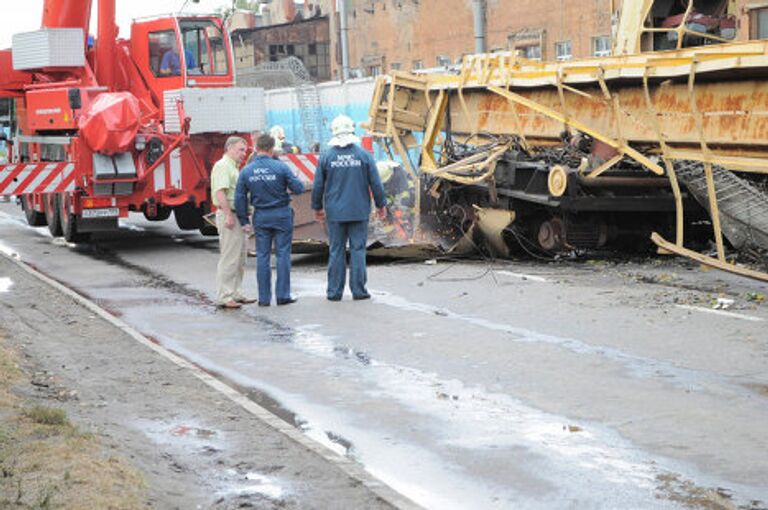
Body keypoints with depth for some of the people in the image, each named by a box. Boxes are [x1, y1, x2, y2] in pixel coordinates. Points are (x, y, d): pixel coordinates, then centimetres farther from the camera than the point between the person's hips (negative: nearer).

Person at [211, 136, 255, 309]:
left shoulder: (234, 167, 21)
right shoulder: (222, 166, -11)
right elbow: (220, 192, -21)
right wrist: (228, 215, -27)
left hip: (238, 216, 11)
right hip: (229, 216, -11)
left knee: (240, 258, 14)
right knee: (229, 258, -9)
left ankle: (235, 293, 20)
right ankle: (224, 296, -6)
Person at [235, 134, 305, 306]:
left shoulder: (246, 171, -3)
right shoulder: (281, 167, -13)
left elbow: (240, 198, -1)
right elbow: (298, 188, -9)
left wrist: (244, 221, 7)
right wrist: (294, 179, 12)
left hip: (260, 217, 3)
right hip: (281, 215, -3)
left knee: (262, 256, 7)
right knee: (283, 254, 5)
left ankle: (264, 298, 8)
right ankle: (282, 295, 6)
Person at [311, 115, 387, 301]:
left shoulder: (326, 157, -2)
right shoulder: (364, 155, -4)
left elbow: (318, 186, 3)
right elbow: (375, 183, -1)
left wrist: (317, 207, 17)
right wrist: (381, 205, 12)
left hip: (335, 213, 1)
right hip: (359, 212, -1)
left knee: (336, 251, 6)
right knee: (358, 250, 4)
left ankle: (334, 291, 8)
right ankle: (358, 290, 5)